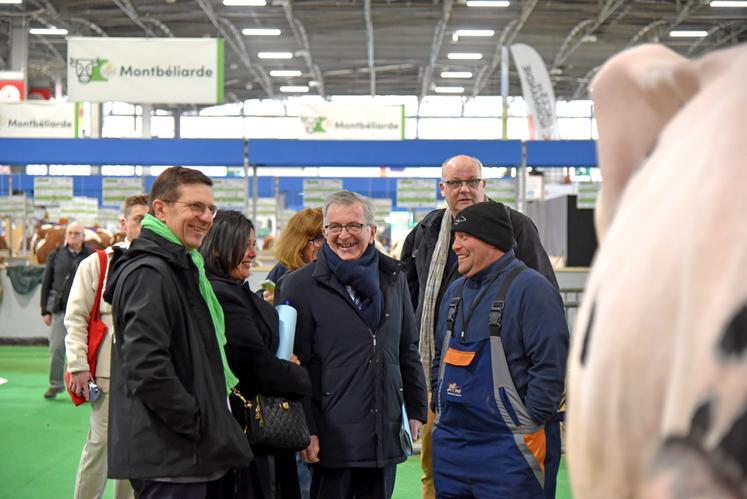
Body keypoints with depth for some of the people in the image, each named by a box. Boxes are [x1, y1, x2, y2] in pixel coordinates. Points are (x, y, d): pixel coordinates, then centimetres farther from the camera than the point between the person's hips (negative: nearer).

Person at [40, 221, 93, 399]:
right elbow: (46, 283, 10)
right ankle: (55, 384, 14)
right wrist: (45, 310, 6)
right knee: (56, 348, 2)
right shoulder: (56, 255, 8)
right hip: (60, 310, 2)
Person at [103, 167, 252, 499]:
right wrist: (197, 423, -18)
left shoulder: (181, 268, 18)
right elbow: (146, 368, -25)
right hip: (167, 459, -10)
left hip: (186, 457, 10)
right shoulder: (150, 274, -15)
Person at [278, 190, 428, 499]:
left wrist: (416, 410, 13)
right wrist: (306, 431, -10)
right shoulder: (300, 285, -3)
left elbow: (408, 350, 18)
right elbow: (295, 365, -5)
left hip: (387, 434, 4)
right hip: (333, 436, -4)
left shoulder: (392, 277, 11)